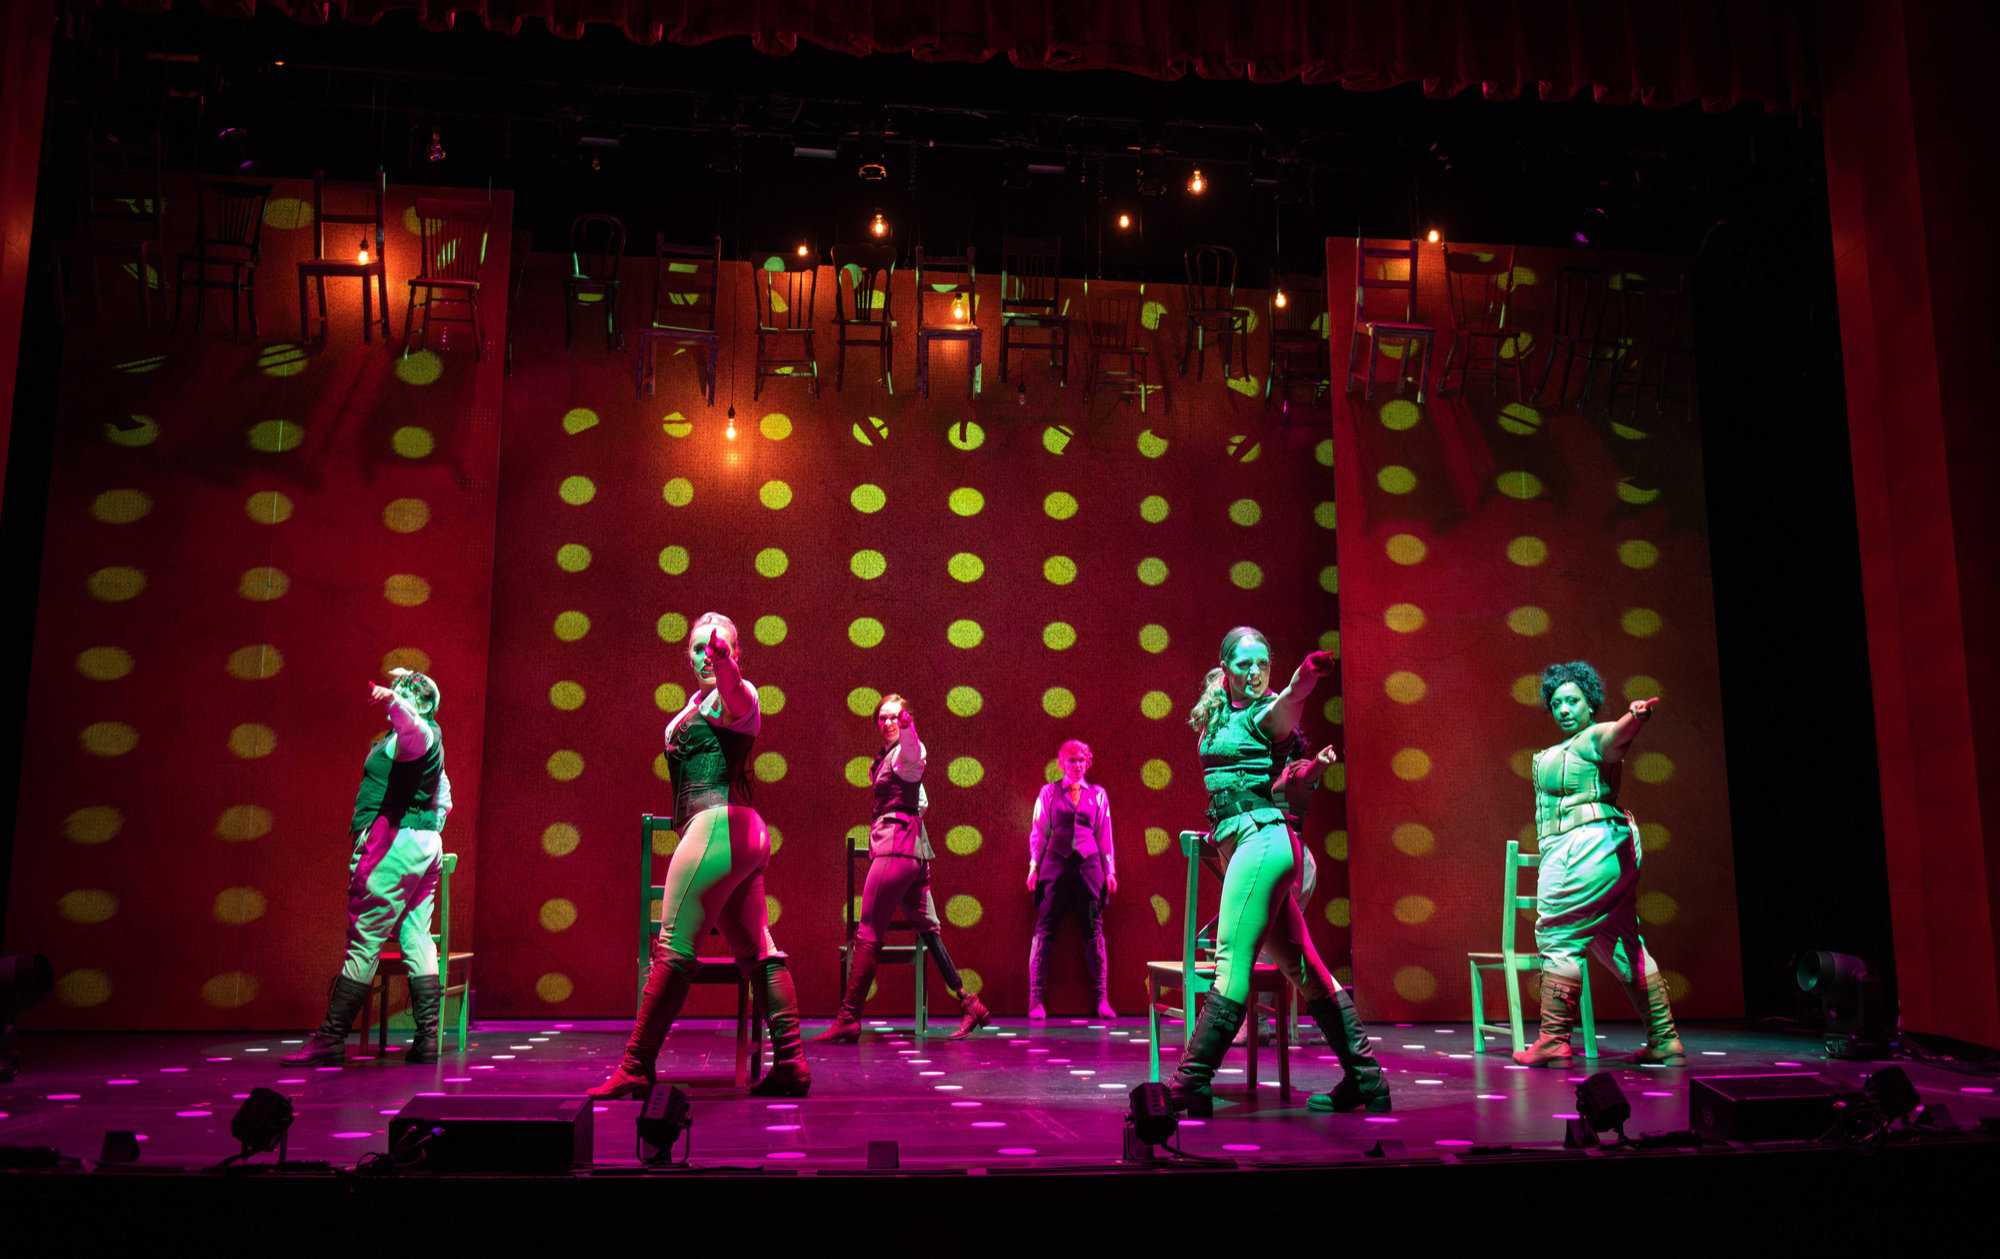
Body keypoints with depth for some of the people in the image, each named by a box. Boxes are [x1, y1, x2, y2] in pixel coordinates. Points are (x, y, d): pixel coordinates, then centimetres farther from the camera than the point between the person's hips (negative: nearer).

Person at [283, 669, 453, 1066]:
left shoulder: (419, 733, -7)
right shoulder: (430, 742, 23)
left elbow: (413, 725, -34)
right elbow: (443, 800, 33)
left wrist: (392, 702, -51)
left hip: (392, 846, -10)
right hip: (425, 847, 10)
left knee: (364, 943, -7)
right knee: (417, 941, 7)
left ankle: (330, 1040, -4)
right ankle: (427, 1040, 5)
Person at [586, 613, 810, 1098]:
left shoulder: (733, 695, -5)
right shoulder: (697, 702, 24)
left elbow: (737, 697, -32)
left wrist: (723, 662, -51)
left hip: (718, 823, -11)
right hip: (743, 832, 11)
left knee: (673, 949, -10)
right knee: (757, 953, 7)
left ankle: (636, 1067, -7)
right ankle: (790, 1064, 8)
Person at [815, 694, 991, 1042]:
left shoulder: (905, 753, -6)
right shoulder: (886, 756, 22)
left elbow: (914, 752, -34)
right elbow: (922, 801, 31)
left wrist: (908, 726, -53)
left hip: (897, 847, -10)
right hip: (912, 848, 10)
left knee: (868, 934, -9)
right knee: (926, 928, 10)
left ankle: (848, 1019, -7)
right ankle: (968, 1004, 10)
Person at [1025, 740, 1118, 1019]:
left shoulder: (1098, 794, 14)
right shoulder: (1049, 792, 10)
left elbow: (1105, 835, 15)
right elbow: (1039, 831, 10)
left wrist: (1110, 870, 10)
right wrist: (1034, 866, 4)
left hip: (1089, 863, 1)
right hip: (1056, 862, -1)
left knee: (1094, 931, 0)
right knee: (1044, 930, -5)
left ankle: (1102, 999, 5)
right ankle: (1036, 999, -2)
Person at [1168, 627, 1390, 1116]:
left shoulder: (1266, 712, -4)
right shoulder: (1218, 716, 19)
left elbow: (1291, 698, -27)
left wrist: (1306, 676, -48)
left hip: (1262, 837, -9)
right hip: (1245, 845, 9)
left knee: (1231, 964, -12)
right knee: (1303, 966, 10)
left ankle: (1190, 1087, -12)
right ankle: (1365, 1078, 17)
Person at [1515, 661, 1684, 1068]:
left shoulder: (1593, 739, -11)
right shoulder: (1570, 747, 20)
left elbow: (1617, 734, -34)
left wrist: (1637, 716, -55)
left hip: (1584, 848, -11)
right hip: (1612, 849, 11)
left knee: (1558, 939, -6)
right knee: (1624, 946, 12)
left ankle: (1553, 1041, -3)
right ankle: (1665, 1042, 16)